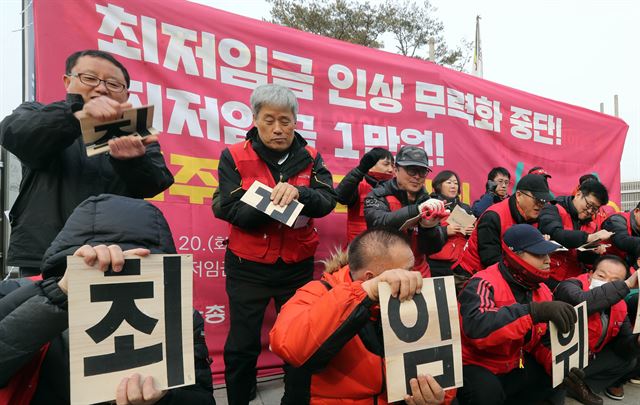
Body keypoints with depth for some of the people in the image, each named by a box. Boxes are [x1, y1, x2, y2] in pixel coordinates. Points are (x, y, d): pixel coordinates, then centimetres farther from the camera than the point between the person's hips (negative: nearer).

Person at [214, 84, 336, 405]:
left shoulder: (310, 158, 1)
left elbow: (327, 200, -12)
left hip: (297, 267, 2)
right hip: (248, 267, -1)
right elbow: (230, 210, -15)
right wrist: (270, 205, -30)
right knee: (242, 345, 10)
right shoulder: (234, 157, -6)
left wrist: (297, 193, -32)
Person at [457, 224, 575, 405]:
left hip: (516, 366, 8)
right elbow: (476, 327, -43)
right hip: (476, 366, -8)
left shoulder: (543, 291, 2)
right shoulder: (484, 284, -24)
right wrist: (534, 311, -46)